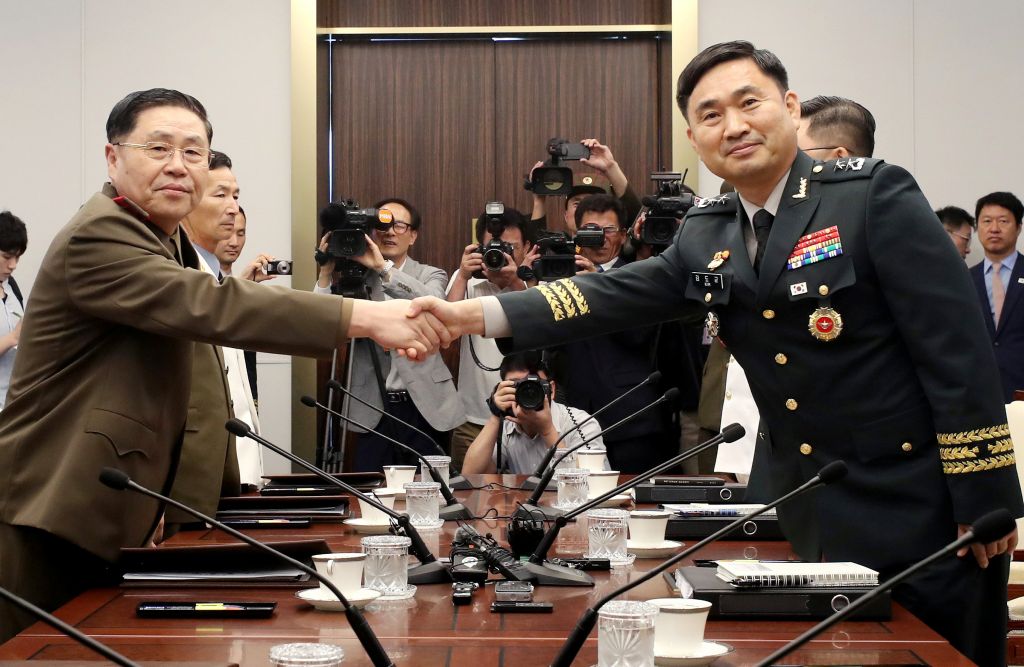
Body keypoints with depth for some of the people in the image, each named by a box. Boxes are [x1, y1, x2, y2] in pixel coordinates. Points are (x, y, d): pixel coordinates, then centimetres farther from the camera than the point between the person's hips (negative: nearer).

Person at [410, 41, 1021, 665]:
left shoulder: (875, 195, -11)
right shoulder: (706, 236, 8)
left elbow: (958, 351, -13)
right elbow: (613, 295, 1)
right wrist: (469, 315, -11)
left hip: (919, 516, -5)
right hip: (817, 526, 6)